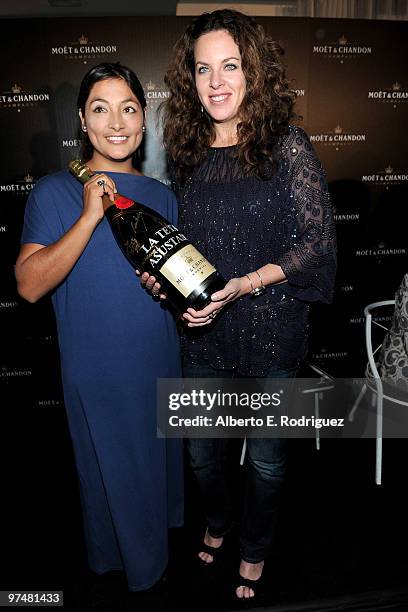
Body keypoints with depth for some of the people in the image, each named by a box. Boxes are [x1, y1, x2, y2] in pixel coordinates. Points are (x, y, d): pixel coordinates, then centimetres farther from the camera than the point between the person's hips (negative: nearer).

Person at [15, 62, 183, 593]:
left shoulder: (162, 197, 5)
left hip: (161, 364, 5)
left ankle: (157, 543, 54)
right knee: (112, 474, 15)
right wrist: (90, 216, -27)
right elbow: (30, 285, -21)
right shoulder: (55, 192, -10)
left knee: (160, 461, 24)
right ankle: (122, 565, 46)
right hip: (98, 372, -5)